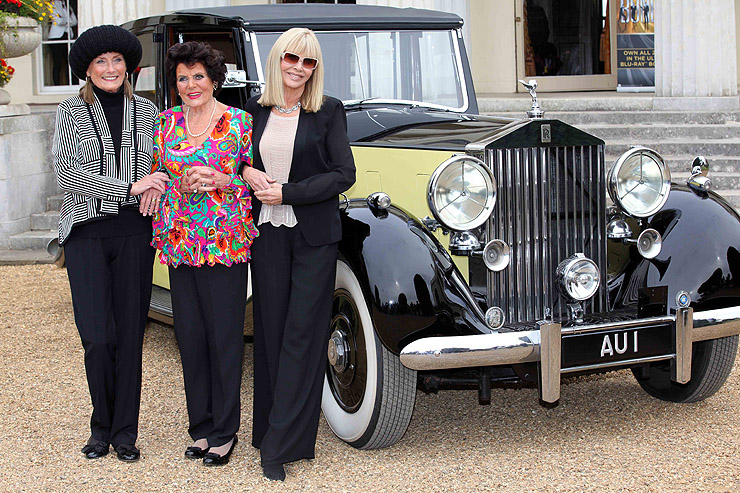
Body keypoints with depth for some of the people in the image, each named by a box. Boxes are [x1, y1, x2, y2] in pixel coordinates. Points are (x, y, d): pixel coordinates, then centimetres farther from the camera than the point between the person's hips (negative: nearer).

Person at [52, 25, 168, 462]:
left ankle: (125, 433, 12)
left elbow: (160, 168, 18)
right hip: (87, 232, -2)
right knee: (98, 336, -8)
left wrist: (157, 194, -6)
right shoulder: (72, 111, 2)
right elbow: (67, 172, -9)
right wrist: (130, 187, -16)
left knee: (130, 335, 2)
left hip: (134, 231, 2)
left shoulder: (146, 111, 11)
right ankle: (102, 428, 12)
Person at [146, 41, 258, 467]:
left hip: (226, 243, -4)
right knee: (190, 335, 8)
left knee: (224, 335, 0)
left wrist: (224, 181, -15)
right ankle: (201, 427, 20)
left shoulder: (239, 122, -2)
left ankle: (224, 432, 11)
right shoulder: (166, 123, 10)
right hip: (180, 244, 4)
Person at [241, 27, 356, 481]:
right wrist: (246, 170, -3)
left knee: (301, 334, -4)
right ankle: (274, 430, 17)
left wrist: (287, 192, -14)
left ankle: (279, 446, -3)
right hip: (266, 234, 3)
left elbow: (343, 175, -7)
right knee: (271, 331, 7)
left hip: (314, 236, -3)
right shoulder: (255, 111, 8)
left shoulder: (329, 112, -2)